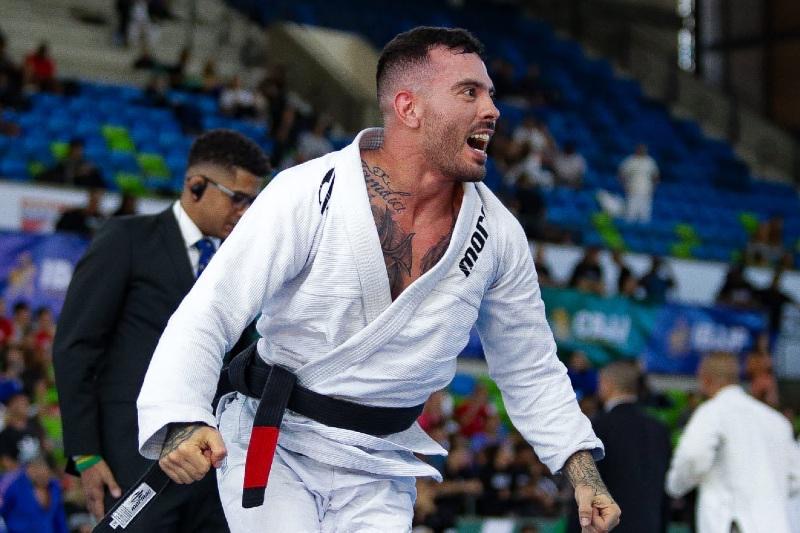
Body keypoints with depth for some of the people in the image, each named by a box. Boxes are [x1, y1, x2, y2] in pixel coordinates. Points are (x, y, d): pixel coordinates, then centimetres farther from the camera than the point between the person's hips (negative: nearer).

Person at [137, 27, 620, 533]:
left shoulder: (498, 233, -5)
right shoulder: (308, 195, -18)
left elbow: (531, 368, 9)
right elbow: (207, 316, -20)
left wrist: (583, 469, -1)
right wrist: (181, 423, -37)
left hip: (379, 470, 4)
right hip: (276, 444, -4)